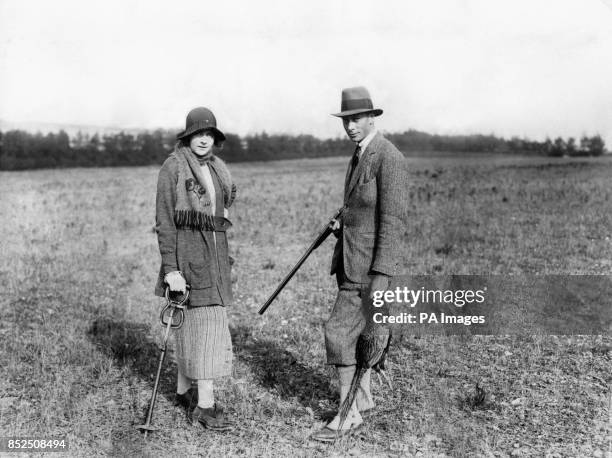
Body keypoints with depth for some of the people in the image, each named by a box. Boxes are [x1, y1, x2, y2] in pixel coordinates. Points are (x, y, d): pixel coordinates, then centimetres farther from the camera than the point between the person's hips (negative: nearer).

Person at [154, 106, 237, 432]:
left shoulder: (217, 169, 12)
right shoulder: (172, 168, -9)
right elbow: (164, 221, -12)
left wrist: (222, 258, 21)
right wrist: (170, 269, -17)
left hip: (214, 249, 7)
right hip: (186, 250, -7)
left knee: (192, 323, 14)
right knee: (207, 323, -10)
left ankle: (183, 390, 27)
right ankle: (205, 406, -3)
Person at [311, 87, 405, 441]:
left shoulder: (389, 157, -17)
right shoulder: (359, 155, 13)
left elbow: (392, 219, -22)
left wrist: (381, 276, -25)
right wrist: (342, 222, 8)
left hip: (370, 265, -9)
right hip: (351, 261, 9)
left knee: (339, 333, -10)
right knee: (355, 332, 17)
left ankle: (348, 415, 2)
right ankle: (364, 398, 32)